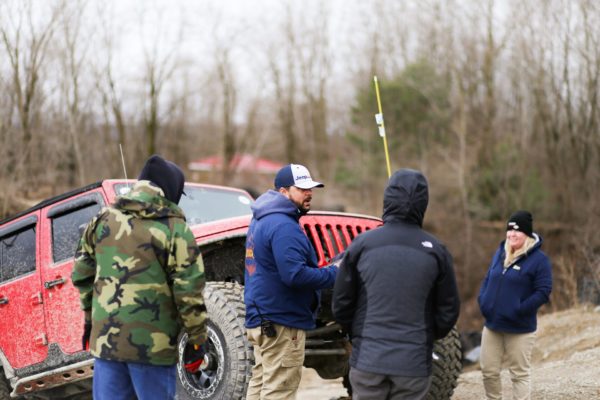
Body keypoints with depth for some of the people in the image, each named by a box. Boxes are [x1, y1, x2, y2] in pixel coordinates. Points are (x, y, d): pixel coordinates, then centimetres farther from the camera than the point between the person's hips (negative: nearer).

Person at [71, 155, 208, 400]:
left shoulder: (103, 220, 7)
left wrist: (90, 319, 25)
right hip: (152, 344, -4)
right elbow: (189, 292, -11)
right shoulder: (174, 229, -8)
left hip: (105, 339, 5)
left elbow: (82, 275, 14)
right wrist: (197, 341, -3)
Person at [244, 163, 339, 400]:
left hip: (261, 319, 11)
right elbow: (295, 275, -27)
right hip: (281, 323, -11)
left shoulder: (262, 220, 14)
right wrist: (334, 274, -17)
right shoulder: (283, 226, -20)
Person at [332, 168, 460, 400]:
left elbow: (341, 303, 2)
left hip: (368, 358, 0)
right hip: (414, 362, 0)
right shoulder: (435, 251, -2)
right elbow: (449, 310, 4)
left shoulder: (362, 244, -3)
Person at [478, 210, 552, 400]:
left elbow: (544, 291, -14)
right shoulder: (500, 253, 10)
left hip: (520, 328, -6)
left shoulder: (539, 259, -10)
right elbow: (488, 280, 18)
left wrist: (520, 310, -20)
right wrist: (483, 300, 1)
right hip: (492, 324, 6)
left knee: (520, 374, 4)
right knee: (488, 370, 10)